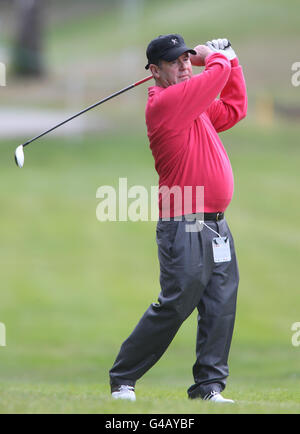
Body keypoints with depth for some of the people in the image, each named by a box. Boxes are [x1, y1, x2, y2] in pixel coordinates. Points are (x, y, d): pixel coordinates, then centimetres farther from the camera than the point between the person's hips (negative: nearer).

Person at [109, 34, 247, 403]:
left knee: (221, 306, 3)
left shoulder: (195, 105, 17)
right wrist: (215, 56, 11)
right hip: (184, 227, -9)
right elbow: (218, 74, -11)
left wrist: (230, 59, 21)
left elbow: (234, 109, 30)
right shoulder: (165, 102, -12)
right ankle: (122, 380, 1)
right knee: (175, 304, -9)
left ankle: (209, 386, 6)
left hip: (216, 225, 9)